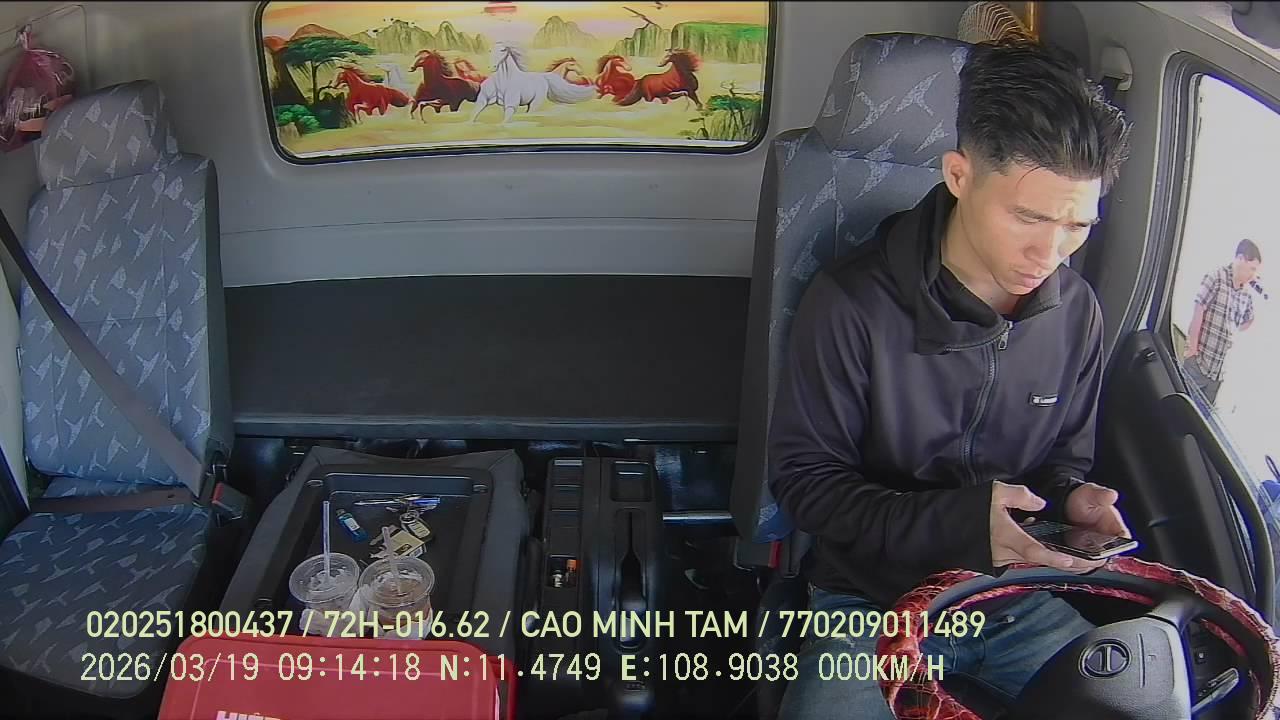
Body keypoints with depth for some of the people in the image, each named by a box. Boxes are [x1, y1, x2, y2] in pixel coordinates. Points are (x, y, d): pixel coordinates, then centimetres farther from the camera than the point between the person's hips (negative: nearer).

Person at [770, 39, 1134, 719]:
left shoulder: (1076, 312, 0)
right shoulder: (853, 304, -16)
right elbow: (802, 477, -13)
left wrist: (1071, 499, -10)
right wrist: (958, 520, -25)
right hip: (872, 596, -4)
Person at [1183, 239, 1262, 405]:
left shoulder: (1246, 294, 10)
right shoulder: (1216, 277, -9)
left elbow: (1249, 320, 28)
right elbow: (1198, 313, -12)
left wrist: (1233, 334, 12)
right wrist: (1192, 348, -12)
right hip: (1198, 362, -6)